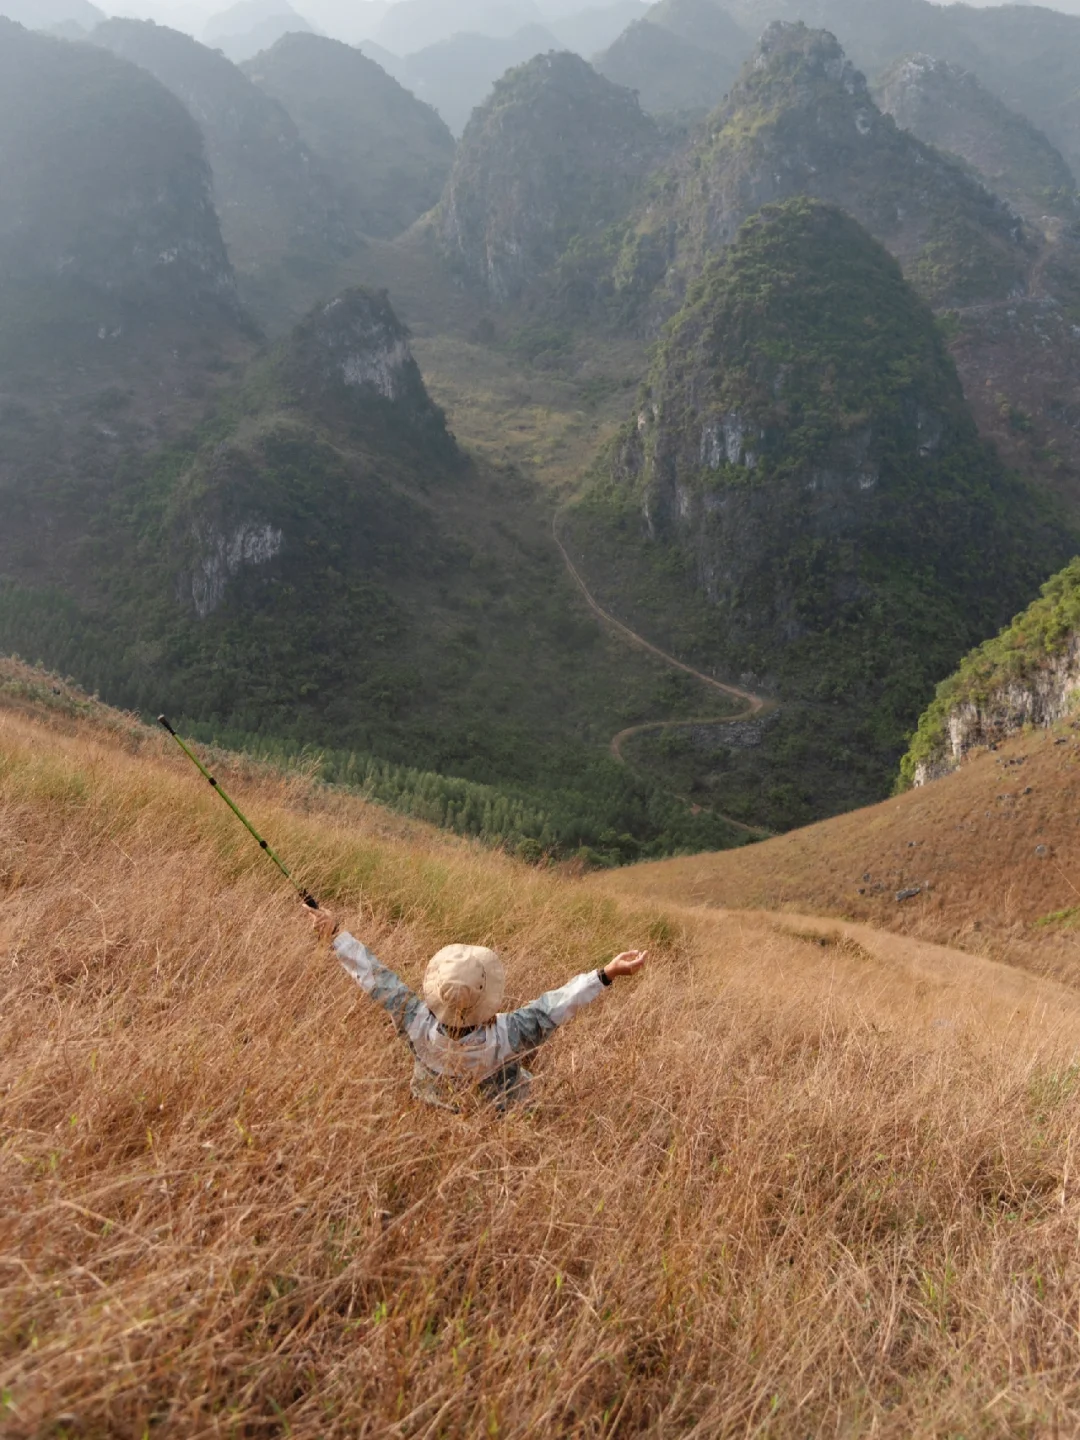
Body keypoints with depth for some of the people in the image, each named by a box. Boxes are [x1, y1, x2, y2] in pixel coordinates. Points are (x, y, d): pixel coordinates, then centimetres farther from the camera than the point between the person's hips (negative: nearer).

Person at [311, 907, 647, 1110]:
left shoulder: (418, 1025, -38)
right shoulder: (507, 1037, -42)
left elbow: (378, 979, -28)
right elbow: (558, 1003, -35)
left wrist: (334, 935, -17)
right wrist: (608, 974, -29)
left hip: (433, 1108, 2)